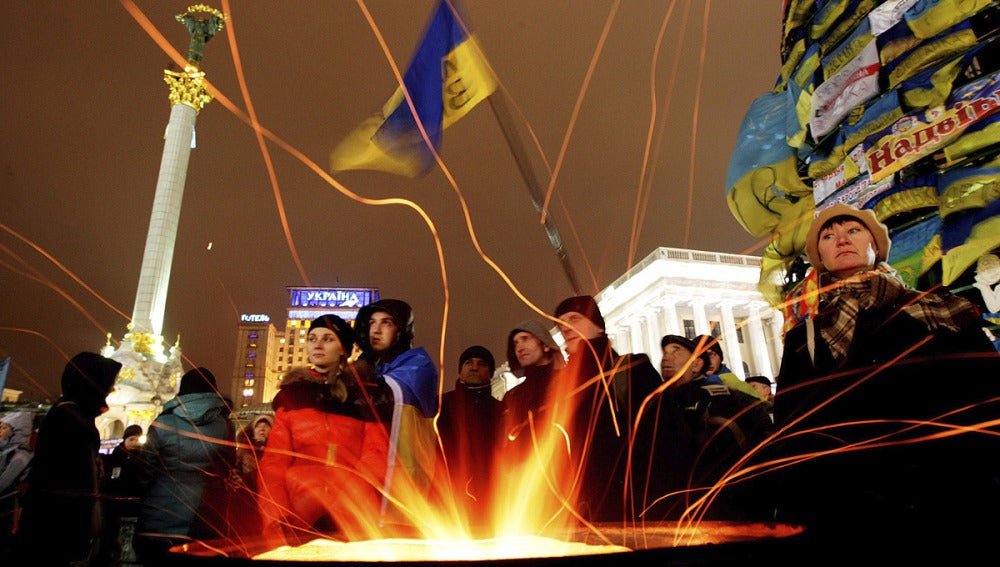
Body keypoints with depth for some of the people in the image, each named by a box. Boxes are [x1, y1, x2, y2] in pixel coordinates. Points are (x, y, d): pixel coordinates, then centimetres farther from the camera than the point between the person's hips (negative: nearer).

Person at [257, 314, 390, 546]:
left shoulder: (364, 395, 9)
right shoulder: (291, 396, 15)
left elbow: (376, 457, -1)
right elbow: (273, 463, 5)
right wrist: (275, 524, -11)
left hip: (355, 523, -1)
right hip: (297, 523, 2)